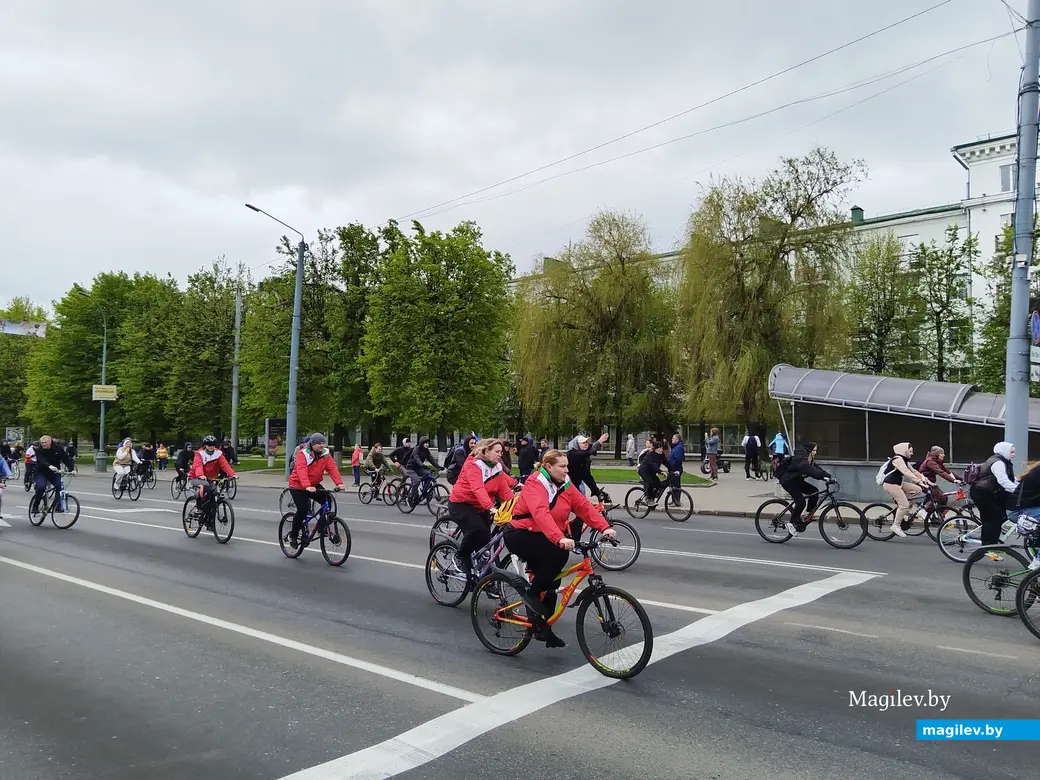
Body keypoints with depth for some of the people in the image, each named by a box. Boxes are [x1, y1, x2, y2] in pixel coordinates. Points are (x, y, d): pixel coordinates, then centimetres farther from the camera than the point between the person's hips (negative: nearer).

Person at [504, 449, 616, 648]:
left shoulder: (565, 485, 2)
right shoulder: (536, 483, -21)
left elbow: (584, 506, -9)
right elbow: (541, 514, -36)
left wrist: (604, 527, -24)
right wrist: (560, 539, -50)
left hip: (542, 537, 8)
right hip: (520, 535, -8)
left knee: (550, 583, 6)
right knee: (558, 553, -30)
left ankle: (545, 629, 23)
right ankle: (533, 596, -13)